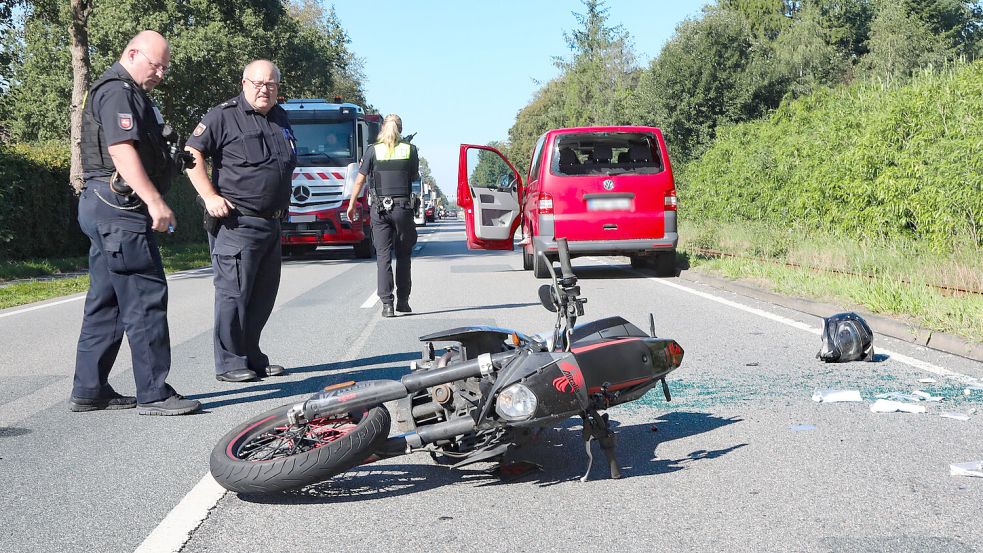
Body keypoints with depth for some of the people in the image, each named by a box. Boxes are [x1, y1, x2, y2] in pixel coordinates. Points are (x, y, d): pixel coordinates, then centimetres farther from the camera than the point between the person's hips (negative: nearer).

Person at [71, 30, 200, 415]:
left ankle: (89, 390, 16)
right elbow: (121, 150, -21)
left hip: (107, 209, 11)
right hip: (121, 207, -11)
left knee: (105, 302, 12)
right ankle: (153, 394, -8)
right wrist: (156, 202, -27)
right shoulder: (118, 91, -10)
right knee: (146, 297, -10)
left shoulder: (128, 93, 24)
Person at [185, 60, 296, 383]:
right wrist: (210, 196, -18)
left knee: (263, 294, 12)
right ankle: (229, 363, -1)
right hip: (237, 222, -8)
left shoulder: (281, 119, 16)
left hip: (272, 223, 8)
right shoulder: (224, 116, -6)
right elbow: (192, 154, -11)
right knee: (233, 292, -6)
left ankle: (252, 357, 22)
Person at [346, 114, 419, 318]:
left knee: (383, 255, 1)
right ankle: (403, 300, 13)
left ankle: (387, 303, -6)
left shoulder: (373, 151, 1)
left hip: (380, 208, 0)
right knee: (403, 255, 12)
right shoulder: (410, 150, 1)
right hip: (403, 207, 0)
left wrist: (351, 204, 8)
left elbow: (360, 180, 0)